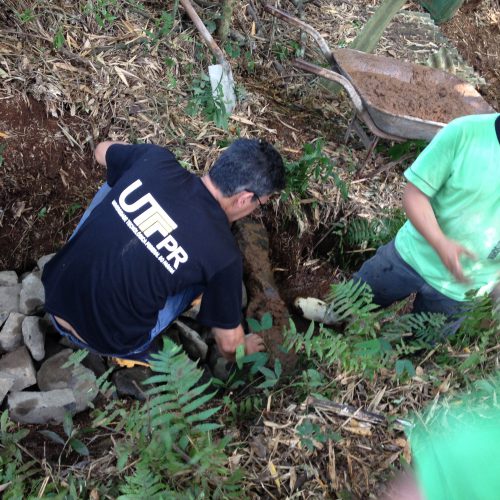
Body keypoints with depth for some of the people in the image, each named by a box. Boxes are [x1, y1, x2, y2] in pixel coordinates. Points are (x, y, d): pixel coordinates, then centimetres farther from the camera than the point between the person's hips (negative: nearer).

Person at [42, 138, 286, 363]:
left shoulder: (156, 160, -11)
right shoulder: (223, 253, -21)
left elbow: (102, 150, 14)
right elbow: (229, 342, -5)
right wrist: (243, 350, 18)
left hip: (54, 293, 4)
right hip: (104, 341, -4)